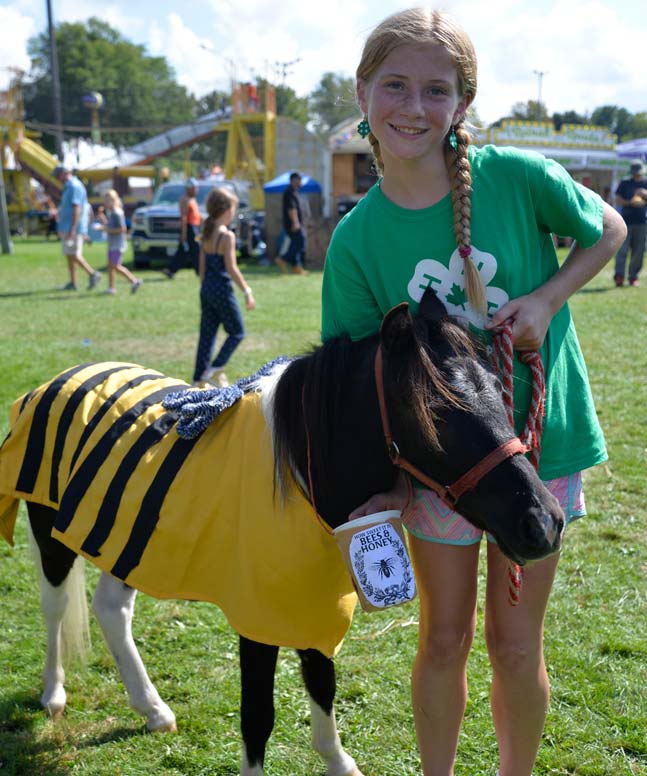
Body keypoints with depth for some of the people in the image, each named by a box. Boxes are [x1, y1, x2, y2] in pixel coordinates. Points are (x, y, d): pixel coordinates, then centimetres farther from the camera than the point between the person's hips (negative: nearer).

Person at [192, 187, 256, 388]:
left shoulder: (206, 234, 9)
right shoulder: (227, 235, -14)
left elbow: (202, 267, 13)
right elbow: (231, 268, -17)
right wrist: (247, 291, -12)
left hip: (206, 289, 8)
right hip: (223, 290, -8)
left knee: (207, 334, 12)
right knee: (237, 332, 6)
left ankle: (199, 379, 13)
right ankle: (214, 370, -3)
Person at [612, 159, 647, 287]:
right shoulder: (625, 183, 8)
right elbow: (618, 200, 3)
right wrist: (630, 202, -13)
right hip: (626, 221, -2)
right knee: (622, 249, -12)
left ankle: (633, 277, 9)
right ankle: (619, 275, -16)